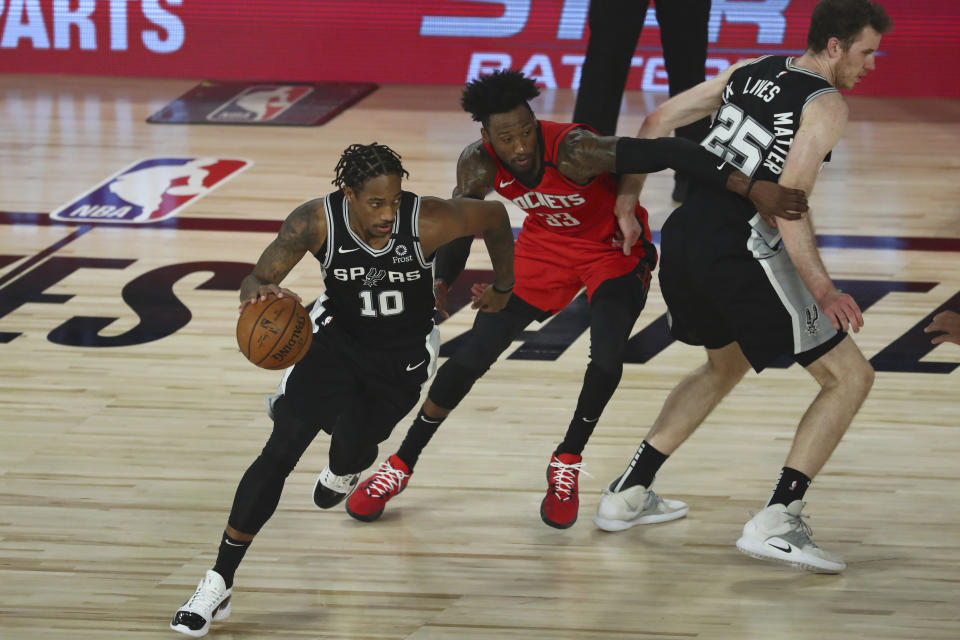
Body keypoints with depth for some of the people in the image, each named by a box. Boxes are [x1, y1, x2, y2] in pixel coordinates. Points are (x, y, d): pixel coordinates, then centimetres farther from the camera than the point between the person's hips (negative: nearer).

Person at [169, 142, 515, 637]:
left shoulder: (428, 221, -30)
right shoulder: (316, 221, -27)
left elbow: (494, 216, -12)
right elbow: (254, 283, -28)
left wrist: (503, 286, 4)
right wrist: (263, 293, -54)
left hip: (402, 354, 0)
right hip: (337, 335, 0)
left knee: (351, 449, -4)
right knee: (280, 451, -10)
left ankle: (344, 468, 41)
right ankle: (219, 584, -3)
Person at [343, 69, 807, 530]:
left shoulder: (573, 150, -39)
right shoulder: (478, 165, -23)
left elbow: (668, 153, -43)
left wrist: (751, 188, -50)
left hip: (614, 246, -4)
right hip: (546, 245, 4)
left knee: (607, 354, -25)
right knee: (474, 354, -1)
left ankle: (566, 465, 2)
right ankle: (399, 466, 17)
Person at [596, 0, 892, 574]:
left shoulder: (754, 71, 16)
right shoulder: (827, 105, -7)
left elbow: (662, 118, 16)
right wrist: (821, 288, -21)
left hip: (683, 237, 8)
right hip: (741, 252, -8)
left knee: (726, 364, 34)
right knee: (851, 377, 1)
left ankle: (628, 493, 32)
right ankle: (777, 521, -12)